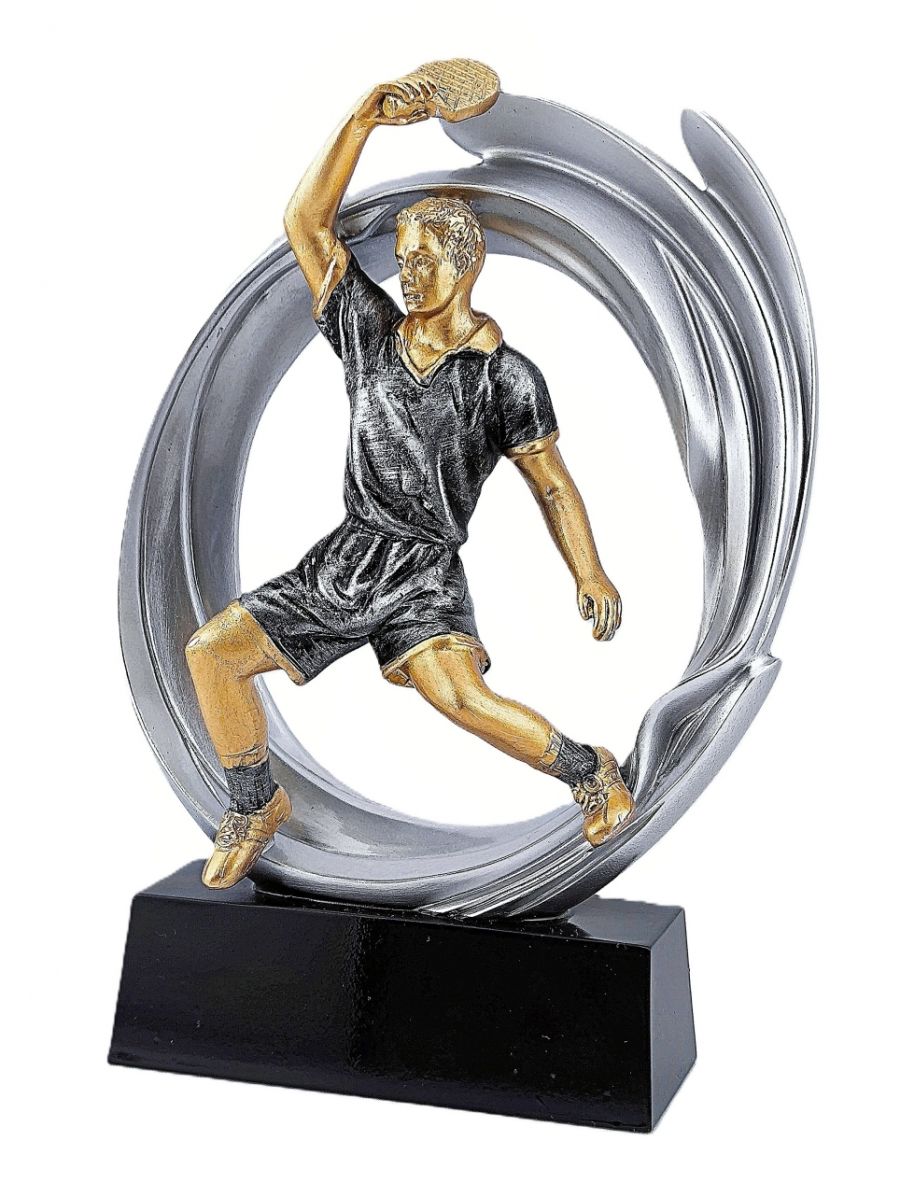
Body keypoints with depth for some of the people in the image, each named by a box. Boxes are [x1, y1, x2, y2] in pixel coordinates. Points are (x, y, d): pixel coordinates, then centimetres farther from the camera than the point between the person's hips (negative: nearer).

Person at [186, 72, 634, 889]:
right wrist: (366, 117, -6)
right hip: (343, 559, 5)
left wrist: (591, 577, -15)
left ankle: (589, 772, -5)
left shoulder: (506, 375, -4)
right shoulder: (371, 333, 6)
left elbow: (552, 483, -2)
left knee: (456, 693, -30)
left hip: (423, 577, -5)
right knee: (213, 651, -3)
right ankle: (258, 806, 16)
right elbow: (307, 222, 1)